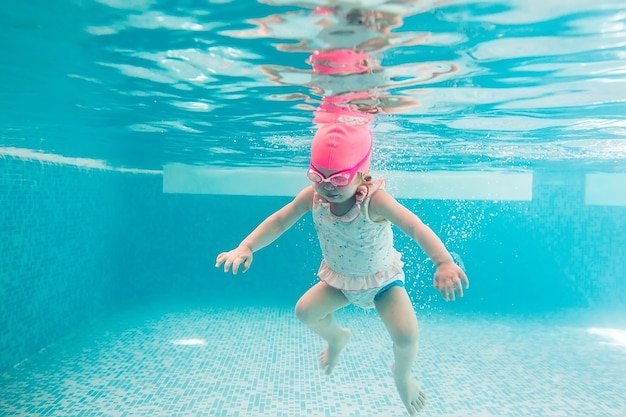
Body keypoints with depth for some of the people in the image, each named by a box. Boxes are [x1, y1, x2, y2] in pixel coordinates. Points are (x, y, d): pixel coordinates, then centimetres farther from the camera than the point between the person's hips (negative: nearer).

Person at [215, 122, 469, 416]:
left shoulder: (374, 200, -37)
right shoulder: (313, 196, -24)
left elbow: (416, 228, -47)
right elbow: (279, 221, -16)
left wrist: (444, 263, -63)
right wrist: (245, 248, -29)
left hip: (383, 279, -4)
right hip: (339, 277, 4)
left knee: (406, 336, -21)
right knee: (305, 311, -12)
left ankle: (402, 375, 19)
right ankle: (336, 338, 26)